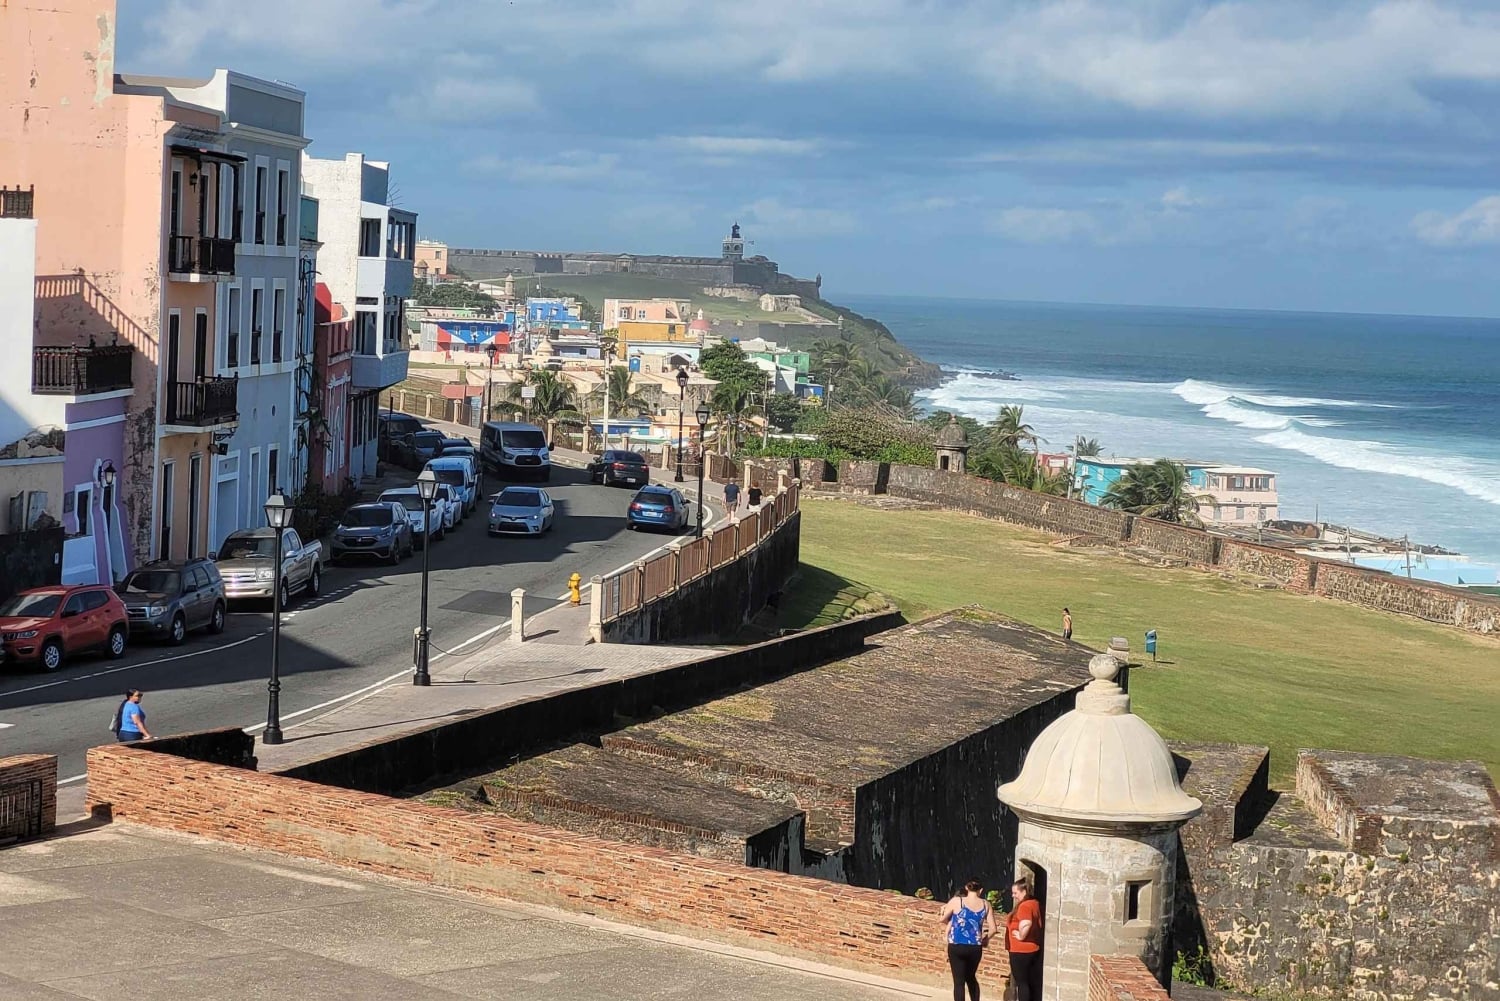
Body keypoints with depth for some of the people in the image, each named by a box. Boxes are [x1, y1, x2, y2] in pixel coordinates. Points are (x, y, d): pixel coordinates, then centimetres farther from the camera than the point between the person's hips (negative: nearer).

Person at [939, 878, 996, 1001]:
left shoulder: (957, 901, -6)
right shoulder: (985, 905, 1)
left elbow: (942, 919, 5)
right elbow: (992, 928, 1)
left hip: (956, 947, -3)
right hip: (975, 948, 3)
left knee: (959, 981, 2)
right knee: (971, 978, 24)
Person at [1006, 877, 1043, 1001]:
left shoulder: (1024, 905, -17)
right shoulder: (1035, 904, 13)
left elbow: (1026, 924, -33)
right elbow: (1037, 925, 21)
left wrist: (1021, 936, -19)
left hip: (1021, 950, -9)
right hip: (1033, 948, 9)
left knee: (1021, 982, -3)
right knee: (1034, 982, 11)